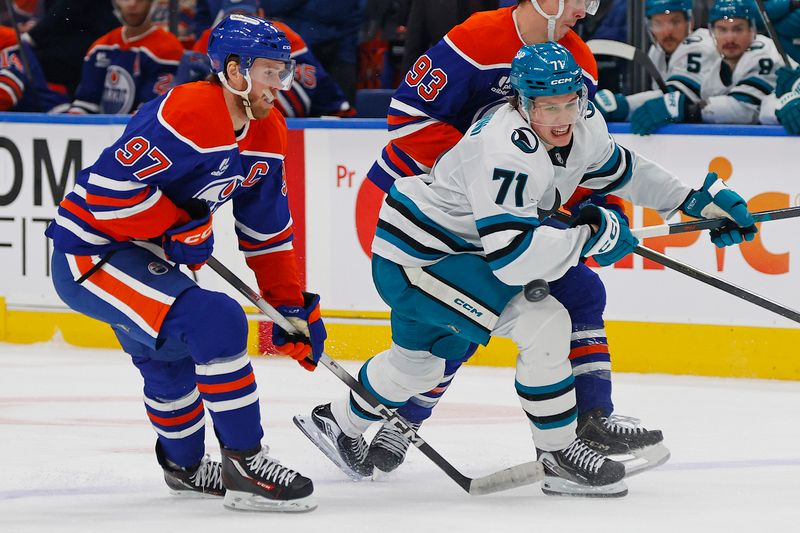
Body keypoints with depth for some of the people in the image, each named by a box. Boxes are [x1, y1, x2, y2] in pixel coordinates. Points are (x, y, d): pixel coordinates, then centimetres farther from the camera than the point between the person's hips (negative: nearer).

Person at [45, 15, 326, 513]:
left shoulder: (267, 134, 3)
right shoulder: (185, 114, -26)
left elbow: (268, 230, 12)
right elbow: (108, 185, -28)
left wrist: (293, 307, 9)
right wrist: (179, 229, -21)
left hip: (141, 255, 10)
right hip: (88, 254, -10)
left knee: (170, 354, 28)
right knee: (215, 322, -24)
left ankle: (185, 467, 54)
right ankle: (245, 465, -17)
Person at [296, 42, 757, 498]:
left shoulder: (583, 125, -8)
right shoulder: (506, 153, -35)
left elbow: (620, 169, 14)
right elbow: (514, 258, -40)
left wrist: (697, 199, 10)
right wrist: (592, 234, -30)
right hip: (416, 255, -10)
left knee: (422, 356, 30)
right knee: (544, 324, -20)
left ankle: (339, 423, 55)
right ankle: (559, 456, -7)